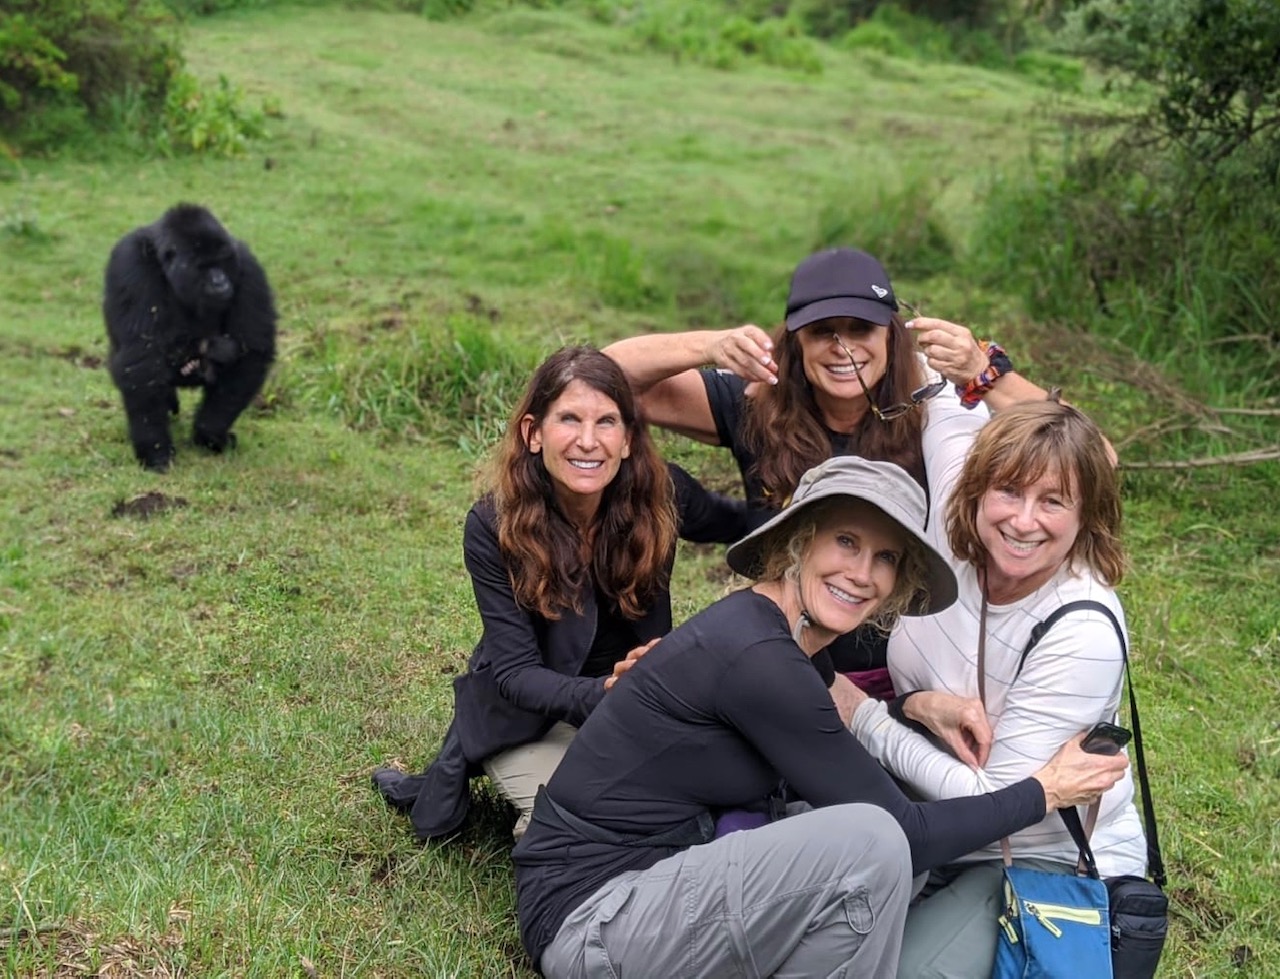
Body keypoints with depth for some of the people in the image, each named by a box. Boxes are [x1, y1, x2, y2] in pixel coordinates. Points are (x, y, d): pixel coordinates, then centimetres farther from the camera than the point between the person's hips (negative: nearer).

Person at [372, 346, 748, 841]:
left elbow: (743, 523, 5)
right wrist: (609, 694, -42)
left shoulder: (661, 493, -17)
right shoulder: (493, 527, -23)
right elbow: (516, 673, -24)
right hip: (530, 716, -3)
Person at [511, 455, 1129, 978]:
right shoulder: (754, 656, -20)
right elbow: (905, 834, -16)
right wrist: (1044, 794, -4)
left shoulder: (764, 629, 7)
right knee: (871, 842, -25)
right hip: (588, 920, -10)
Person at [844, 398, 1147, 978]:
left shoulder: (1084, 632, -26)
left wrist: (865, 716, -16)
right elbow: (945, 401, 3)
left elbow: (998, 803, -22)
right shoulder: (955, 538, -12)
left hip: (1055, 863, -6)